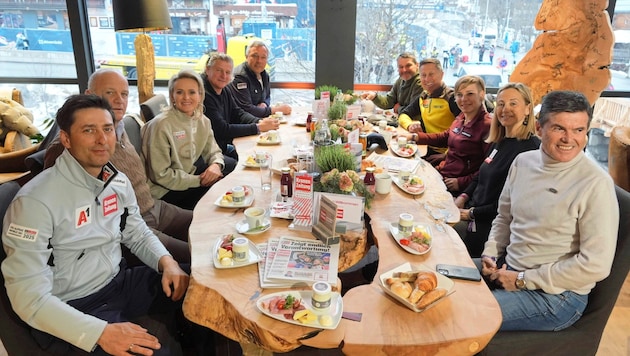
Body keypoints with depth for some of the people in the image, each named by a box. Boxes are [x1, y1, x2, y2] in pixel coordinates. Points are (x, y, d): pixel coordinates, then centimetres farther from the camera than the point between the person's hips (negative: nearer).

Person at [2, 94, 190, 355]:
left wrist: (166, 261, -8)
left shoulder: (118, 181, 0)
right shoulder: (35, 200, -22)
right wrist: (101, 332, -33)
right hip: (69, 309, -7)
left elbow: (137, 233, 14)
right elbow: (29, 296, -23)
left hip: (119, 282, 7)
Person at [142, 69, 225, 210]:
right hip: (165, 192, -7)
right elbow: (160, 175, -18)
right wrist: (200, 180, -19)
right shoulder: (161, 125, -19)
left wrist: (216, 165, -14)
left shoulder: (203, 121, 1)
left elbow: (213, 151, 11)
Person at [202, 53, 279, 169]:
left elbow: (238, 113, 11)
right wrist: (258, 127, -21)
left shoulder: (223, 90, 9)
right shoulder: (204, 94, -21)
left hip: (223, 148, 9)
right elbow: (222, 130, -24)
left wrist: (260, 122, -10)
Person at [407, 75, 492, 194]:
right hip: (441, 173, 8)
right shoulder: (461, 118, 8)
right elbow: (445, 137, 27)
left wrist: (461, 182, -23)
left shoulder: (487, 126, -18)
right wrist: (414, 137, 19)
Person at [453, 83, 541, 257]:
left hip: (489, 228, -8)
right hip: (471, 214, 8)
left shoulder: (530, 149, -18)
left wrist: (472, 213, -13)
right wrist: (463, 197, 6)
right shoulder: (499, 142, 11)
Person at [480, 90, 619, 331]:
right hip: (506, 269, 6)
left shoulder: (596, 184, -17)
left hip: (556, 295, -6)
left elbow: (596, 265, -19)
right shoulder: (523, 161, 2)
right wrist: (490, 254, -1)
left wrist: (522, 280, -15)